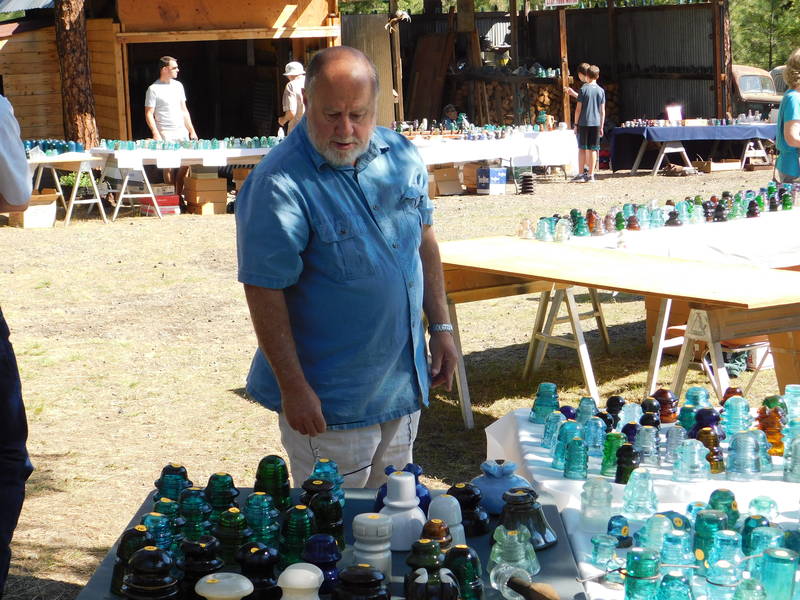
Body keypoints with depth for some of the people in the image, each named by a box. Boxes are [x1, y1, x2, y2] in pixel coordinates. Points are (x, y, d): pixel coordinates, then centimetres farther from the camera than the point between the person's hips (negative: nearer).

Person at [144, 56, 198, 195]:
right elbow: (149, 114, -8)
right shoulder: (153, 89, -5)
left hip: (182, 133, 6)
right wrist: (156, 134, -19)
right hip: (166, 135, -6)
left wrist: (192, 131, 13)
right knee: (169, 167, -7)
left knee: (185, 165, 2)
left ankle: (179, 195, 11)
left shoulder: (178, 85, 14)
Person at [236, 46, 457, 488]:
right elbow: (264, 291, -19)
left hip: (405, 383, 6)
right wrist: (294, 388, -19)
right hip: (329, 401, -6)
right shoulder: (279, 185, -20)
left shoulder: (401, 156, 1)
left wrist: (441, 326, 11)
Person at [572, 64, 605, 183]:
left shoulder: (584, 89, -6)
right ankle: (591, 175, 5)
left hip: (584, 123, -3)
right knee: (593, 149, 5)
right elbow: (603, 111, 6)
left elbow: (578, 108, -7)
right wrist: (601, 127, 12)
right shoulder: (601, 91, 5)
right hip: (596, 123, 3)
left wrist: (576, 124, 1)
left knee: (582, 148, 4)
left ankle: (581, 174, 3)